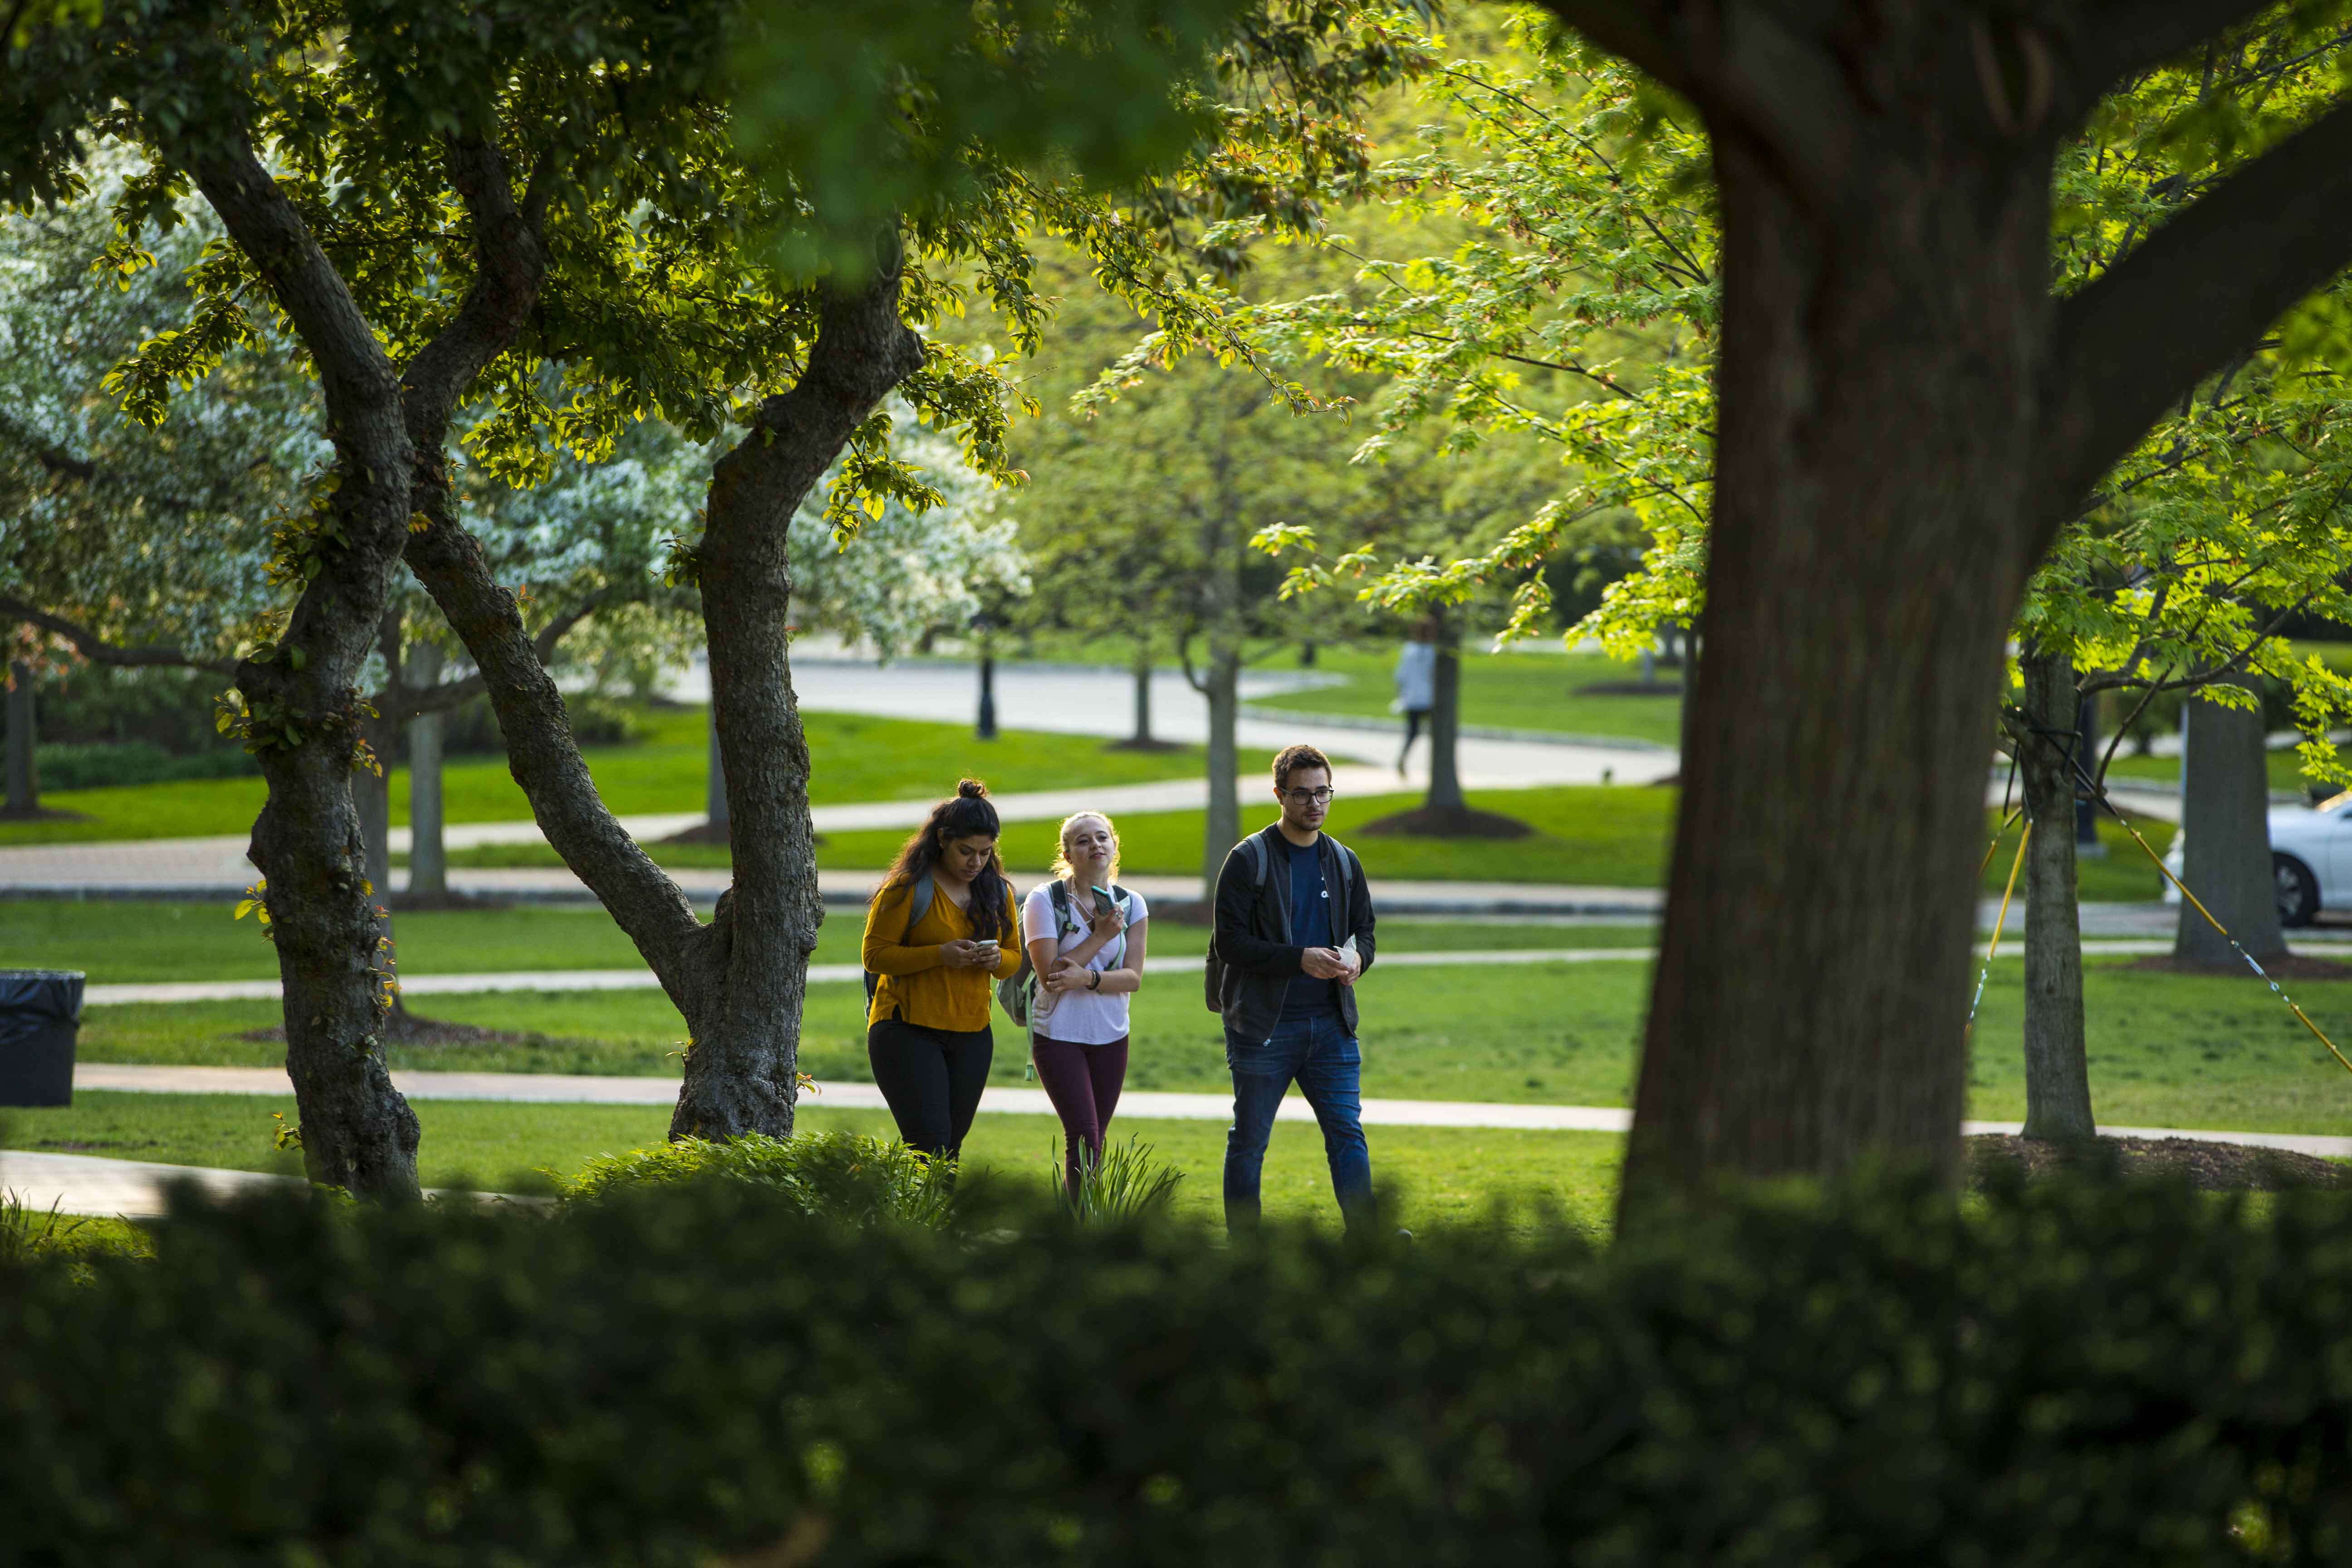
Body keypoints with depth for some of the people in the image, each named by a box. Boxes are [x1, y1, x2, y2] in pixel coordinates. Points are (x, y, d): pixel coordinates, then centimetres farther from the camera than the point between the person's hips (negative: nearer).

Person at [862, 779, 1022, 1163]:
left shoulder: (998, 892, 11)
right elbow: (875, 955, -9)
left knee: (951, 1146, 3)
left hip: (971, 1037, 6)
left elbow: (1014, 958, 19)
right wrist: (939, 955, -22)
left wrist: (997, 959, -6)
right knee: (930, 1145, -16)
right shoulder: (908, 888, -7)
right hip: (908, 1031, -6)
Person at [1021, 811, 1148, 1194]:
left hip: (1111, 1037, 4)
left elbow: (1133, 977, -3)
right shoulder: (1044, 901, -7)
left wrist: (1087, 978, -21)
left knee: (1095, 1143, 5)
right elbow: (1049, 973, -15)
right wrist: (1101, 937, -17)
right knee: (1083, 1139, -15)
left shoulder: (1131, 904, 4)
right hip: (1059, 1036, -4)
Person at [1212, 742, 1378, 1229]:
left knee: (1347, 1133, -3)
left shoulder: (1345, 862, 13)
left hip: (1331, 1024, 4)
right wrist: (1299, 959, -21)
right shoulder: (1249, 860, -4)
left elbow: (1364, 930, 20)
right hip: (1263, 1025, -4)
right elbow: (1231, 942, -10)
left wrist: (1357, 957, -5)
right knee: (1249, 1141, 3)